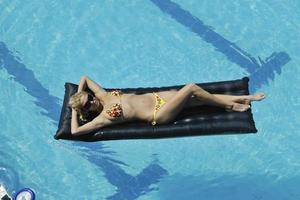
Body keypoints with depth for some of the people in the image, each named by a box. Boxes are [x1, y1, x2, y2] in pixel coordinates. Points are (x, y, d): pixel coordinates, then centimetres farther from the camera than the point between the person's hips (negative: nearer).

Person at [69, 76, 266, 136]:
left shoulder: (102, 96, 8)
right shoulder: (104, 117, -10)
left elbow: (85, 77, 20)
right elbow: (75, 131, -16)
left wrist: (78, 95, 9)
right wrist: (74, 112, -3)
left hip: (155, 97, 8)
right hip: (158, 115, -7)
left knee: (199, 98, -2)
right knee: (191, 88, -20)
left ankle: (242, 98, 7)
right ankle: (230, 106, 0)